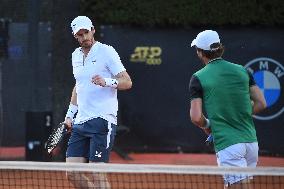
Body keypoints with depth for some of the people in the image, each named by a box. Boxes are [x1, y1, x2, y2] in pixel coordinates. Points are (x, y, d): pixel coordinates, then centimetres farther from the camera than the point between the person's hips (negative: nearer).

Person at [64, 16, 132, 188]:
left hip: (102, 120, -7)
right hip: (80, 122, 7)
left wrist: (107, 82, -26)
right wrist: (71, 113, 25)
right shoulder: (76, 55, 17)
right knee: (73, 173, 1)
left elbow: (127, 82, -9)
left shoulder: (106, 51, -4)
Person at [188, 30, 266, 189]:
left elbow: (196, 117, -11)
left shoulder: (198, 78, -4)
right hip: (250, 141, 5)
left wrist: (207, 126, 10)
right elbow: (261, 104, 8)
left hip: (227, 144, -5)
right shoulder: (242, 71, 9)